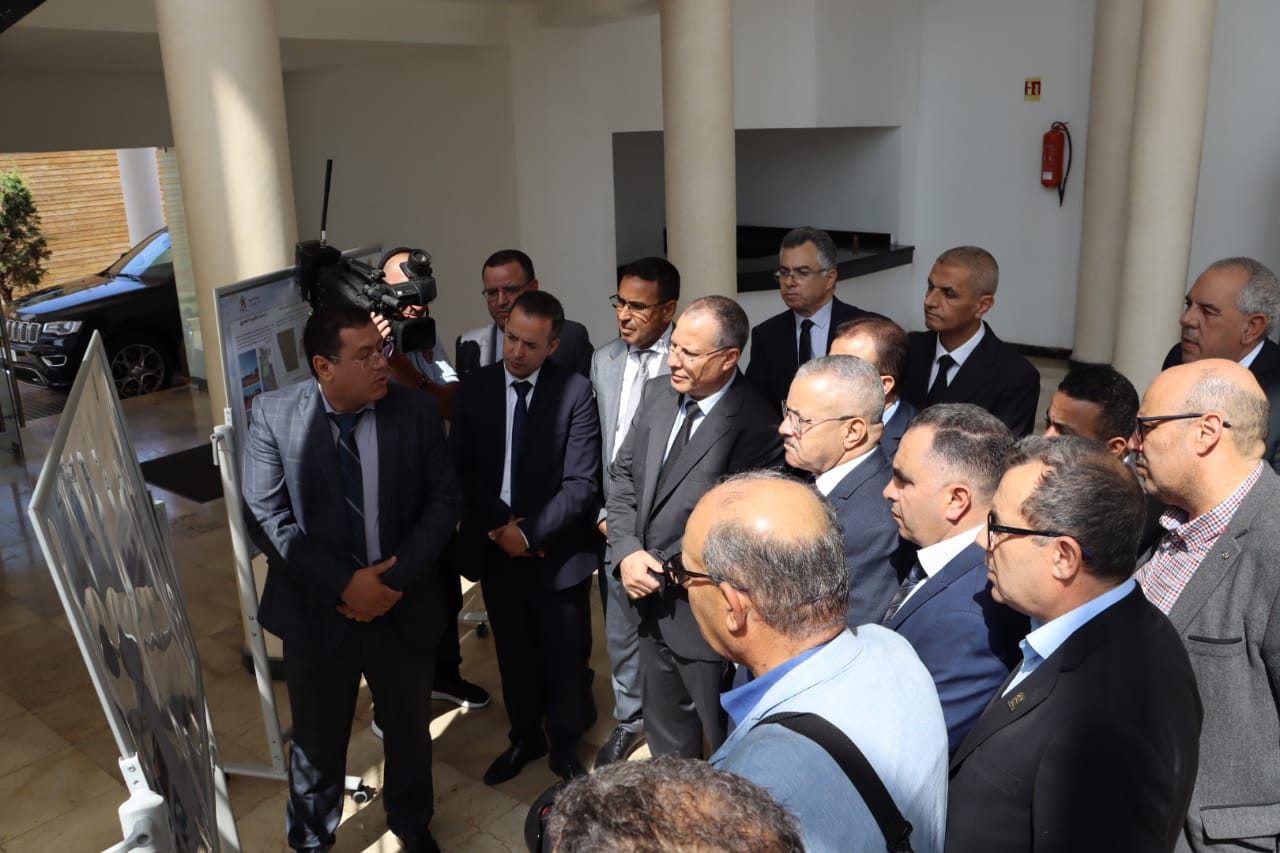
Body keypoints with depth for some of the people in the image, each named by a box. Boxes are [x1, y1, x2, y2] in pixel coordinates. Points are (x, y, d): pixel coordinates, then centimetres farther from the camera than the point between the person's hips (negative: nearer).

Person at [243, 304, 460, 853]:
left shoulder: (417, 411, -9)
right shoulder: (274, 415, -12)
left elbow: (443, 500, -6)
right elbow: (267, 517, -13)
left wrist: (399, 576, -17)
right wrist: (342, 584, -20)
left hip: (404, 606, 1)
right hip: (318, 612, -1)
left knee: (409, 730, 21)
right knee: (318, 741, 18)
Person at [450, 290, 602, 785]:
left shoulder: (575, 393, -12)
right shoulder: (475, 388, -2)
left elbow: (582, 483, -14)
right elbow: (460, 468, -1)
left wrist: (529, 532, -19)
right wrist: (501, 523, -13)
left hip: (557, 551, -3)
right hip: (495, 547, 3)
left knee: (565, 657, 13)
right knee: (513, 654, 19)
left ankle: (565, 745, 36)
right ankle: (524, 737, 42)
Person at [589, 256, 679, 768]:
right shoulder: (604, 361, 5)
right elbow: (591, 445, 9)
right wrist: (601, 513, 2)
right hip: (613, 523, 5)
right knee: (620, 630, 18)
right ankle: (629, 719, 39)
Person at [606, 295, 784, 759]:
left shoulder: (757, 425, -22)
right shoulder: (657, 394, 0)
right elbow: (623, 476, 6)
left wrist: (664, 571, -17)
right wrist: (628, 551, -9)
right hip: (651, 601, 7)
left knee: (727, 740, 17)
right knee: (665, 733, 27)